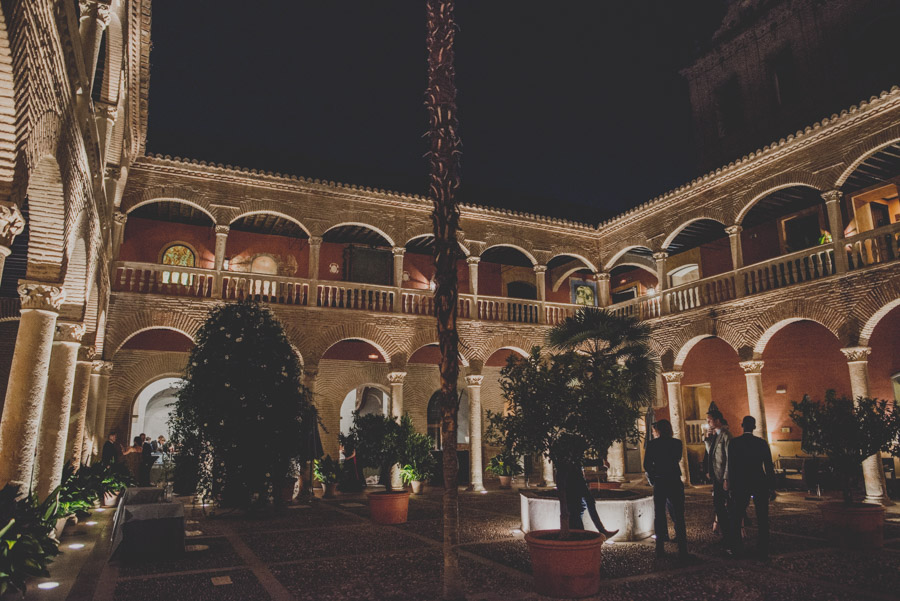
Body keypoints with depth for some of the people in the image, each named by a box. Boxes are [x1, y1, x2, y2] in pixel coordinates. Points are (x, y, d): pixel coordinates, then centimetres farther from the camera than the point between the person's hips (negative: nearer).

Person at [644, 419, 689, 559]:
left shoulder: (652, 444, -3)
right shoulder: (677, 443, 1)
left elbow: (647, 465, -4)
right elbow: (677, 460, 16)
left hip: (659, 483, 0)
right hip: (675, 482, 0)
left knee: (659, 516, 10)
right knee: (678, 516, 4)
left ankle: (660, 549, 12)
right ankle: (682, 550, 0)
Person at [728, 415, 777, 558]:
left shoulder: (734, 443, -4)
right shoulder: (762, 443, -3)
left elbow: (731, 467, -3)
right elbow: (769, 467, -3)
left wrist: (732, 486, 4)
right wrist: (772, 488, 3)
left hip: (741, 484, 0)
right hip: (760, 483, 1)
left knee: (737, 516, 10)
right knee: (762, 518, 8)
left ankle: (735, 547, 13)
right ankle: (763, 550, 11)